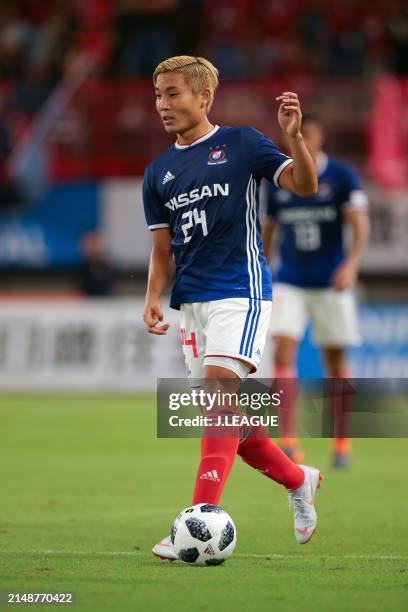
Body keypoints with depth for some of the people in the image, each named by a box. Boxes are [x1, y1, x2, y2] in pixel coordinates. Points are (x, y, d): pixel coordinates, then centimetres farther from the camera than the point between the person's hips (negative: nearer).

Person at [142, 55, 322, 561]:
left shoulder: (241, 144, -1)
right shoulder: (158, 172, 14)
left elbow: (304, 185, -8)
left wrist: (293, 136, -25)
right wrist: (153, 299, 3)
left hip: (240, 291, -6)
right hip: (192, 300, 6)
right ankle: (299, 481, 31)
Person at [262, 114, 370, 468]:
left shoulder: (342, 176, -3)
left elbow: (360, 226, -10)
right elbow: (267, 233, 15)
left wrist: (351, 264, -27)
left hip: (331, 284, -2)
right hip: (289, 283, 2)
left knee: (335, 362, 4)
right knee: (283, 352, -16)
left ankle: (342, 443, 16)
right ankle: (288, 440, -20)